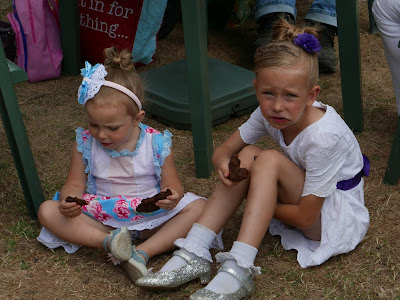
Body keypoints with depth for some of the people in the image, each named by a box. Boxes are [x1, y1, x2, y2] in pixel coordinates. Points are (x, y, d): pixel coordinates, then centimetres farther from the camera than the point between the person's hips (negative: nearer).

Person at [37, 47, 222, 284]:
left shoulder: (157, 144, -12)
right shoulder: (85, 144, -6)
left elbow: (172, 185, -7)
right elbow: (75, 185, 0)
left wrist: (172, 198, -32)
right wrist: (68, 202, -25)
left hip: (150, 217, -1)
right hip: (102, 218, 2)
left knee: (199, 207, -24)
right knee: (47, 211, -18)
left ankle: (144, 252, -33)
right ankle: (109, 241, -34)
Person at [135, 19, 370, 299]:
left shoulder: (323, 137, -32)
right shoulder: (269, 113, -12)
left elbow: (305, 216, -27)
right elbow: (223, 151, -3)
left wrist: (259, 201, -15)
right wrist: (224, 162, -28)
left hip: (339, 217, -7)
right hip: (300, 197, 7)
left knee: (269, 160, -29)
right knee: (246, 155, -19)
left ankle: (239, 270, -36)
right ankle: (195, 254, -23)